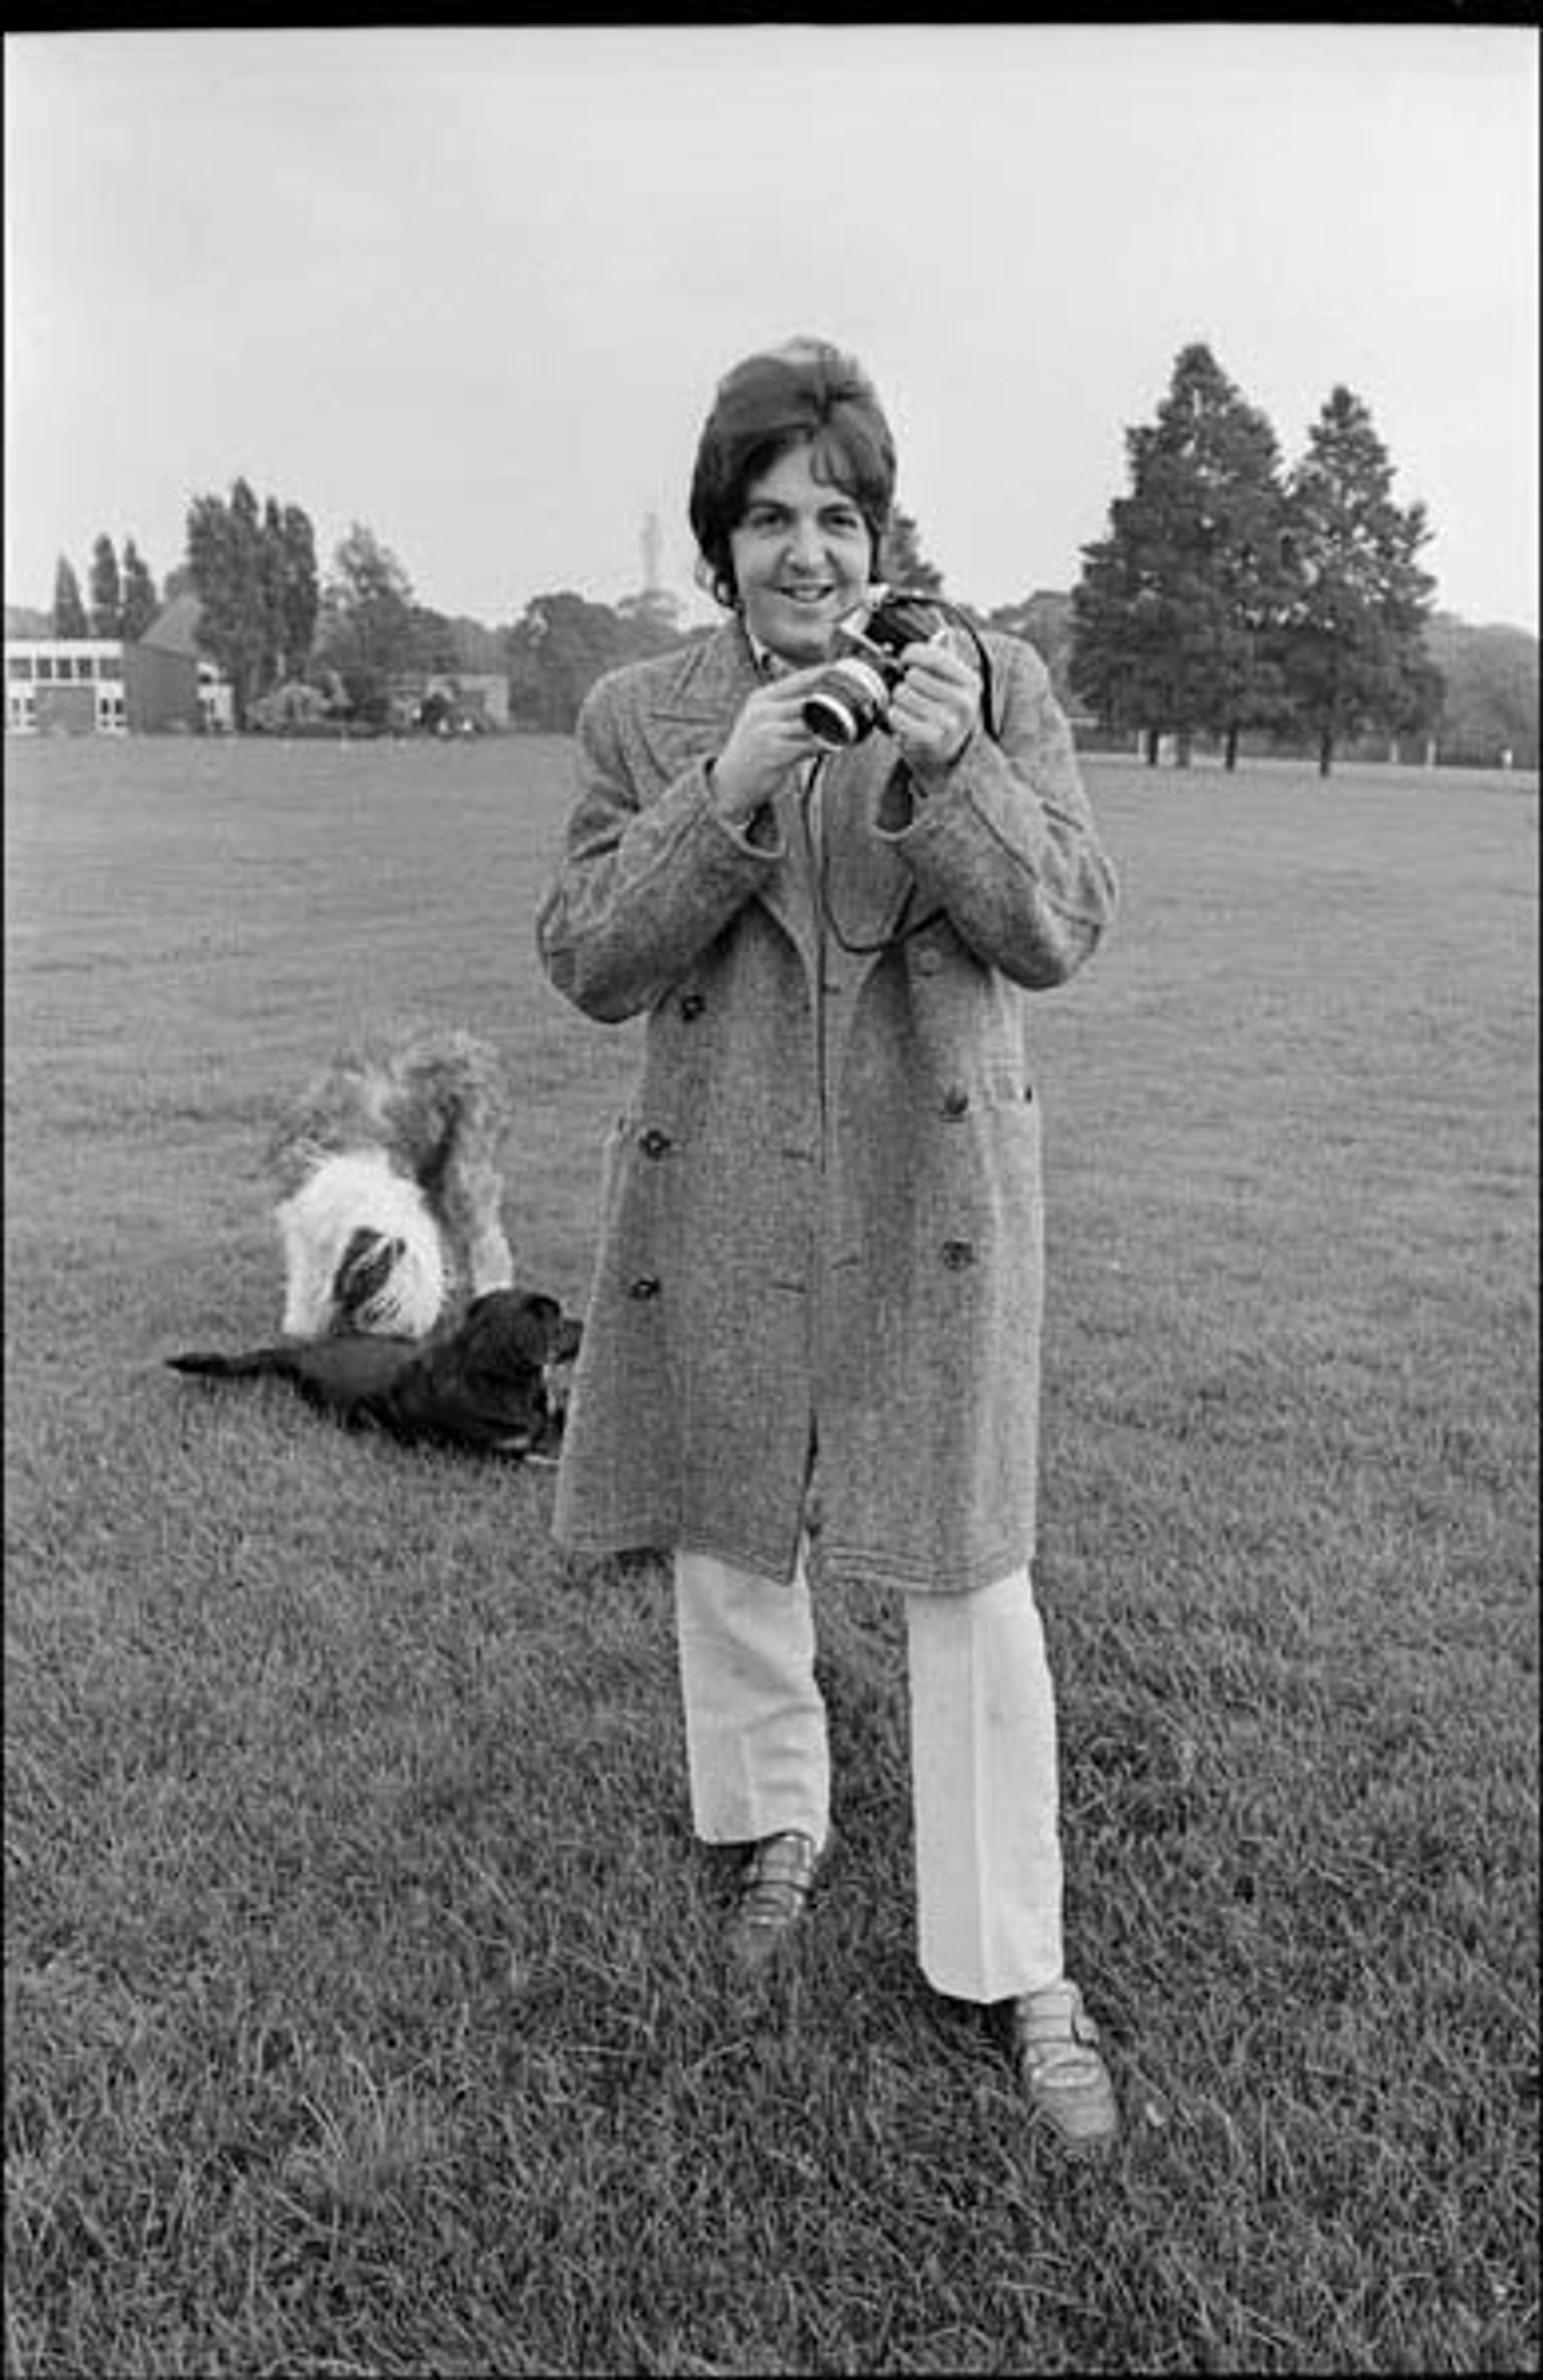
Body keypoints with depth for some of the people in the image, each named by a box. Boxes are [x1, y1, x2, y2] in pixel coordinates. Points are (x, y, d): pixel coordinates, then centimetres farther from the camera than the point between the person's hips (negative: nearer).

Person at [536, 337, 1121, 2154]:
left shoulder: (997, 688, -1)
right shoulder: (638, 716, 2)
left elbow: (1061, 933, -8)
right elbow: (587, 964, -5)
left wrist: (952, 767, -24)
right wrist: (722, 803, -20)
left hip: (935, 1198, -2)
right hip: (718, 1199, 2)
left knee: (966, 1578, 2)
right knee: (729, 1547, 17)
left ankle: (1016, 1973, 20)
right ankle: (777, 1827, 45)